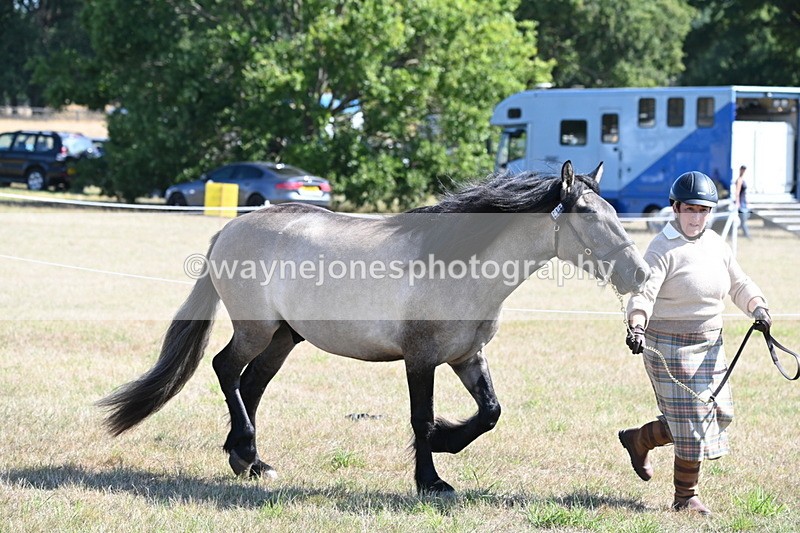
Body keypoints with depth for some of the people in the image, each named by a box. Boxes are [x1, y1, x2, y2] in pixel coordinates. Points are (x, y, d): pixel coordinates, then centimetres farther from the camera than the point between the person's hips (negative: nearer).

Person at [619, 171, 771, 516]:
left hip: (710, 345, 8)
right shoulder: (663, 249, -13)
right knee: (692, 419, -6)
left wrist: (757, 308, -5)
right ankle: (685, 497, 10)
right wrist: (636, 327, -41)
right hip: (671, 347, -7)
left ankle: (639, 439, 31)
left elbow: (739, 284, 14)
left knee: (718, 415, 12)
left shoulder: (715, 244, 8)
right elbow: (644, 293, -24)